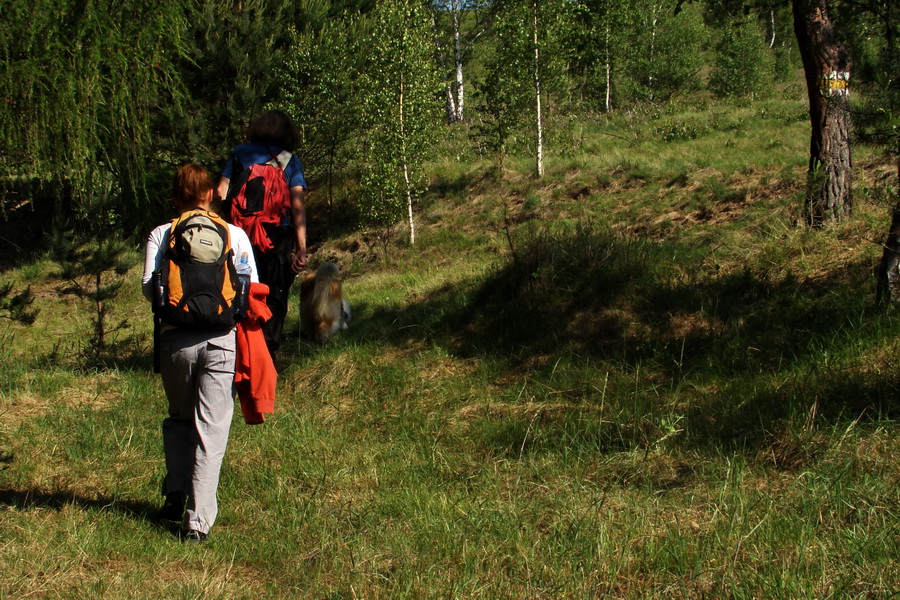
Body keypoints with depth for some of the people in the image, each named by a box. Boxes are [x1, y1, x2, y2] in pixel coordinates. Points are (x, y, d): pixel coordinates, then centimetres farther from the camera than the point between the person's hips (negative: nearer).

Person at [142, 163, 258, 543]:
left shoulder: (160, 235, 4)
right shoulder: (235, 234, 6)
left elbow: (149, 289, -3)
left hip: (175, 339, 1)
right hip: (219, 340, -1)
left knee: (178, 420, 22)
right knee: (211, 429, 1)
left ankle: (175, 498, 18)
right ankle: (198, 519, -4)